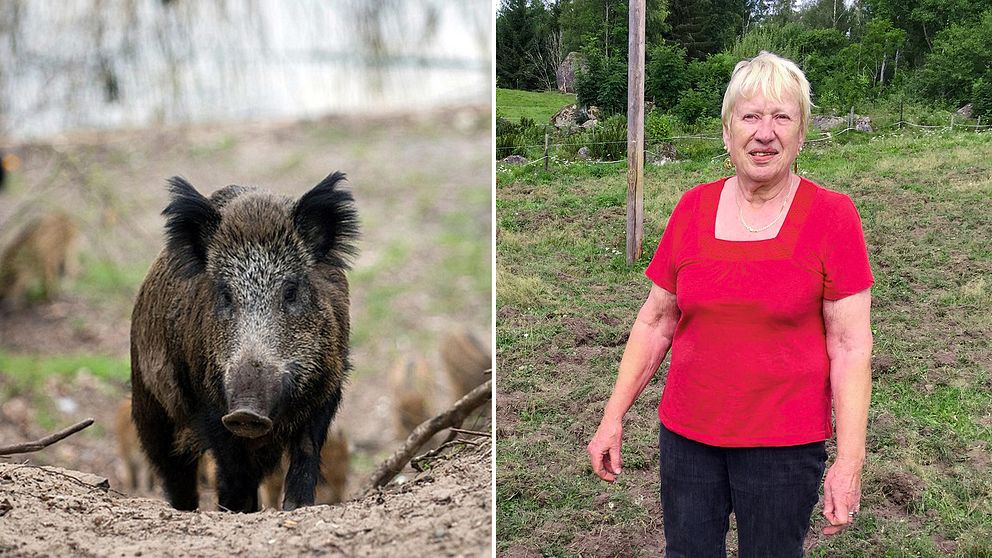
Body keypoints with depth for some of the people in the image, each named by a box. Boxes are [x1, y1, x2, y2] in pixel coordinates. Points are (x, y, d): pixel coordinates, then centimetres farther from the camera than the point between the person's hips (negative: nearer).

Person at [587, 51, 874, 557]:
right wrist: (614, 415, 5)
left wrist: (850, 460, -13)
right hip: (685, 434, 3)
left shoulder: (831, 215, -8)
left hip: (785, 441, -3)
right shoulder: (693, 208, 1)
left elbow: (850, 346, -9)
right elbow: (655, 321, 7)